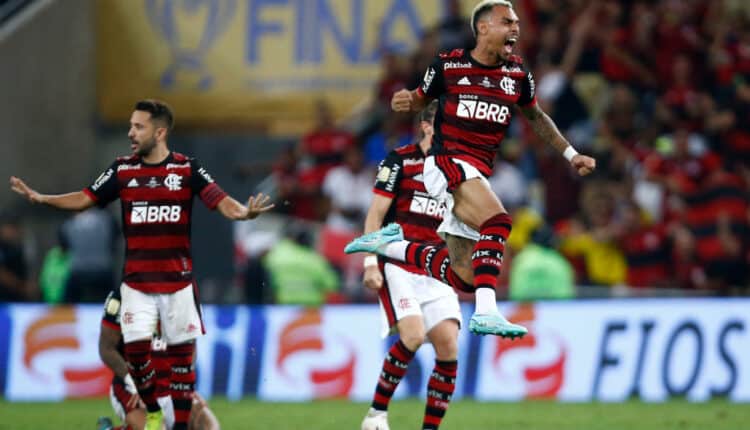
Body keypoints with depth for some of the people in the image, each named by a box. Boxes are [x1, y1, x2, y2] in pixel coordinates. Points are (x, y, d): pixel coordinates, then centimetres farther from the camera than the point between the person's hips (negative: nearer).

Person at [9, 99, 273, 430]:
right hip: (137, 281, 1)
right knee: (136, 348, -9)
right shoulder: (123, 169, 3)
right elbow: (85, 199, 5)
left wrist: (243, 213, -34)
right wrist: (39, 198, -7)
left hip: (178, 279, -1)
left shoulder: (187, 169, -3)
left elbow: (219, 201, -13)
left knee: (181, 353, 2)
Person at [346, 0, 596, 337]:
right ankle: (485, 312, -39)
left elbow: (535, 116, 24)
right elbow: (422, 98, 13)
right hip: (446, 163, -7)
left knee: (464, 275, 3)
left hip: (477, 175, 7)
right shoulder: (448, 66, -2)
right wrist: (406, 102, -11)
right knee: (497, 221, -31)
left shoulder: (517, 74, 10)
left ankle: (392, 244, 22)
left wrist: (571, 155, 21)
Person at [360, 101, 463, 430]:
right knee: (413, 335, -24)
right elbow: (376, 214, -4)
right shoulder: (400, 161, -2)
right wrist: (371, 263, -12)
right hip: (397, 265, -5)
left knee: (448, 346, -12)